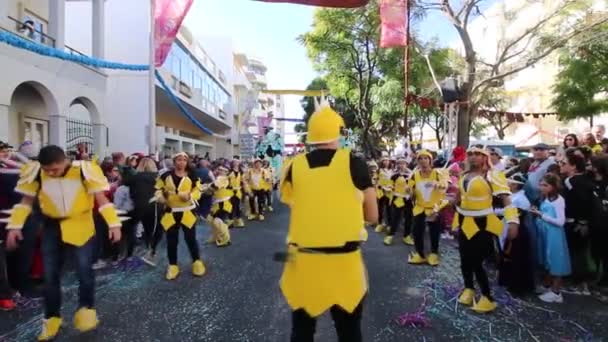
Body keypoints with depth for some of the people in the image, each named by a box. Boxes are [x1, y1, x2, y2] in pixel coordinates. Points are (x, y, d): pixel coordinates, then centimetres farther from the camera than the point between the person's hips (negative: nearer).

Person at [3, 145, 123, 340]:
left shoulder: (84, 171, -18)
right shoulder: (36, 173, -9)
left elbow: (101, 199, -12)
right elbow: (26, 201, 4)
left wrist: (113, 224, -18)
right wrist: (15, 226, -5)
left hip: (81, 227, -3)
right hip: (52, 228, 3)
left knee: (84, 269, -10)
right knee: (50, 275, 8)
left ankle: (86, 308, 13)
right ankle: (52, 317, 25)